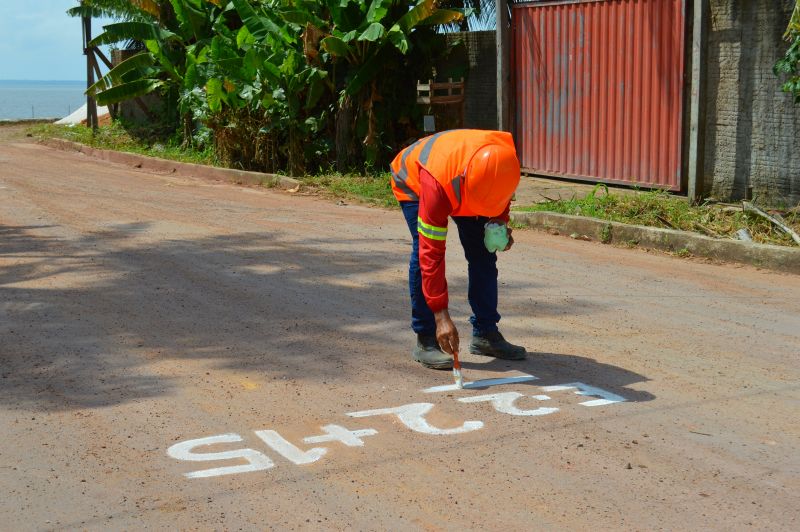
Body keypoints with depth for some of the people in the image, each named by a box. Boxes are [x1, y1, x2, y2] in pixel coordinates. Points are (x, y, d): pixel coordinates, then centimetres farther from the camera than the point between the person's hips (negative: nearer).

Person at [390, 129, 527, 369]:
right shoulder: (437, 183, -46)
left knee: (483, 253, -3)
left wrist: (500, 220, -21)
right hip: (412, 181, -5)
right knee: (423, 254, -22)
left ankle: (485, 334, 9)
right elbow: (432, 253, -42)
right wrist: (441, 315, -42)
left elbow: (500, 194, -3)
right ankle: (426, 340, -13)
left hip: (460, 184, 5)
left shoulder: (505, 159, -33)